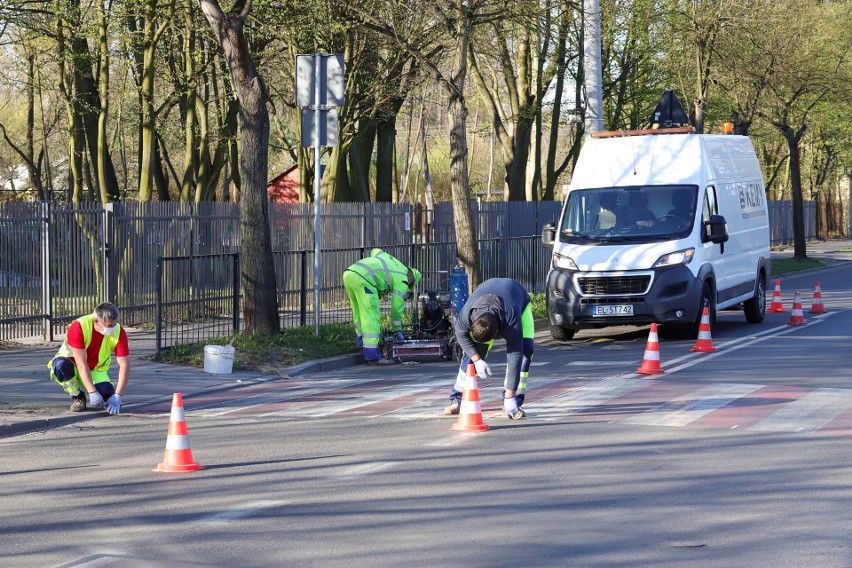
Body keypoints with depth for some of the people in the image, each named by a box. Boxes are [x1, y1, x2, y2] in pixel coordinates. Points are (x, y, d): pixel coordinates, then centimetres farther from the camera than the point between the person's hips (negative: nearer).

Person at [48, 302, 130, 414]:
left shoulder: (119, 332, -21)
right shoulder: (78, 327, -30)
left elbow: (124, 365, -21)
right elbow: (81, 363, -33)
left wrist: (117, 397, -33)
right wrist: (93, 393, -40)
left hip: (96, 372, 2)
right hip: (73, 367, -2)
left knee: (107, 397, -27)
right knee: (61, 364, -38)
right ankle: (78, 397, -12)